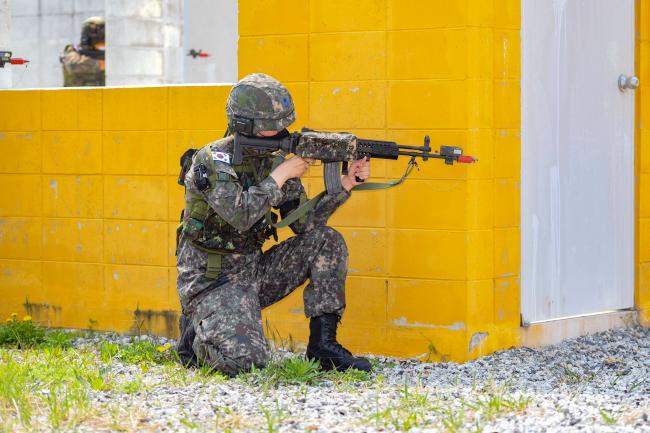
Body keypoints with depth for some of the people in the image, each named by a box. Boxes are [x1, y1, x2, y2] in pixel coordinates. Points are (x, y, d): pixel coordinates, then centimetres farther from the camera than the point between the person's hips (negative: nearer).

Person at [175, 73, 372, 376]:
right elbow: (239, 216, -31)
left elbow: (304, 222, 3)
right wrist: (281, 175, -23)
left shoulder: (272, 160, 4)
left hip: (254, 271, 7)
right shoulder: (211, 160, -17)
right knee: (246, 359, -29)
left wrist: (346, 183, -8)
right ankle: (196, 334, 7)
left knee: (326, 241, -5)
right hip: (212, 281, -7)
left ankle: (323, 343, -1)